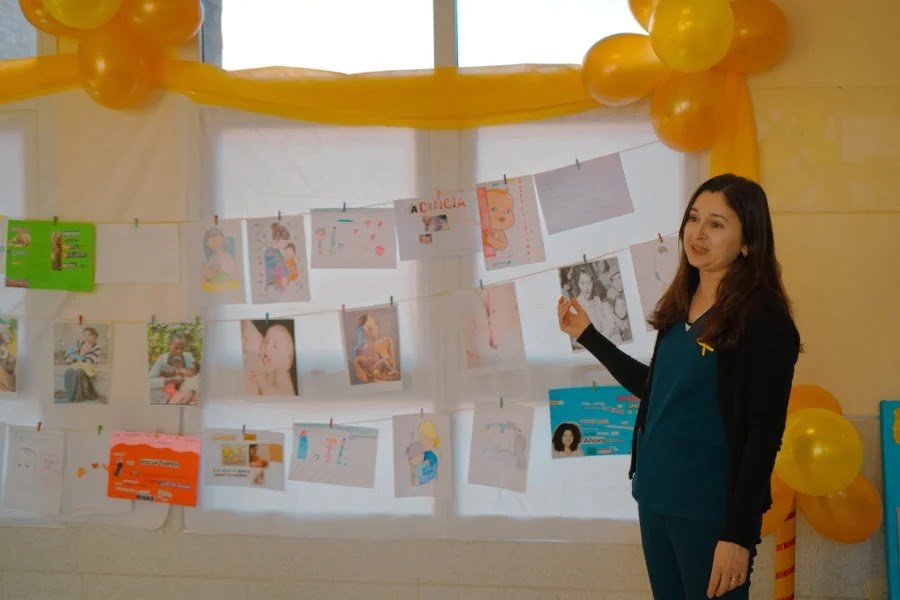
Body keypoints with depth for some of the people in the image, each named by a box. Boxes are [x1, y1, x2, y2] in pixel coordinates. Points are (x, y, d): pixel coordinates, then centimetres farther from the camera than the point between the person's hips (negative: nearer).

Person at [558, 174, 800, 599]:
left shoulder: (762, 320, -14)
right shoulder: (680, 306, 8)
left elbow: (763, 436, -16)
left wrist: (738, 533, -18)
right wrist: (588, 336, 22)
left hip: (711, 511, -7)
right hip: (653, 498, 7)